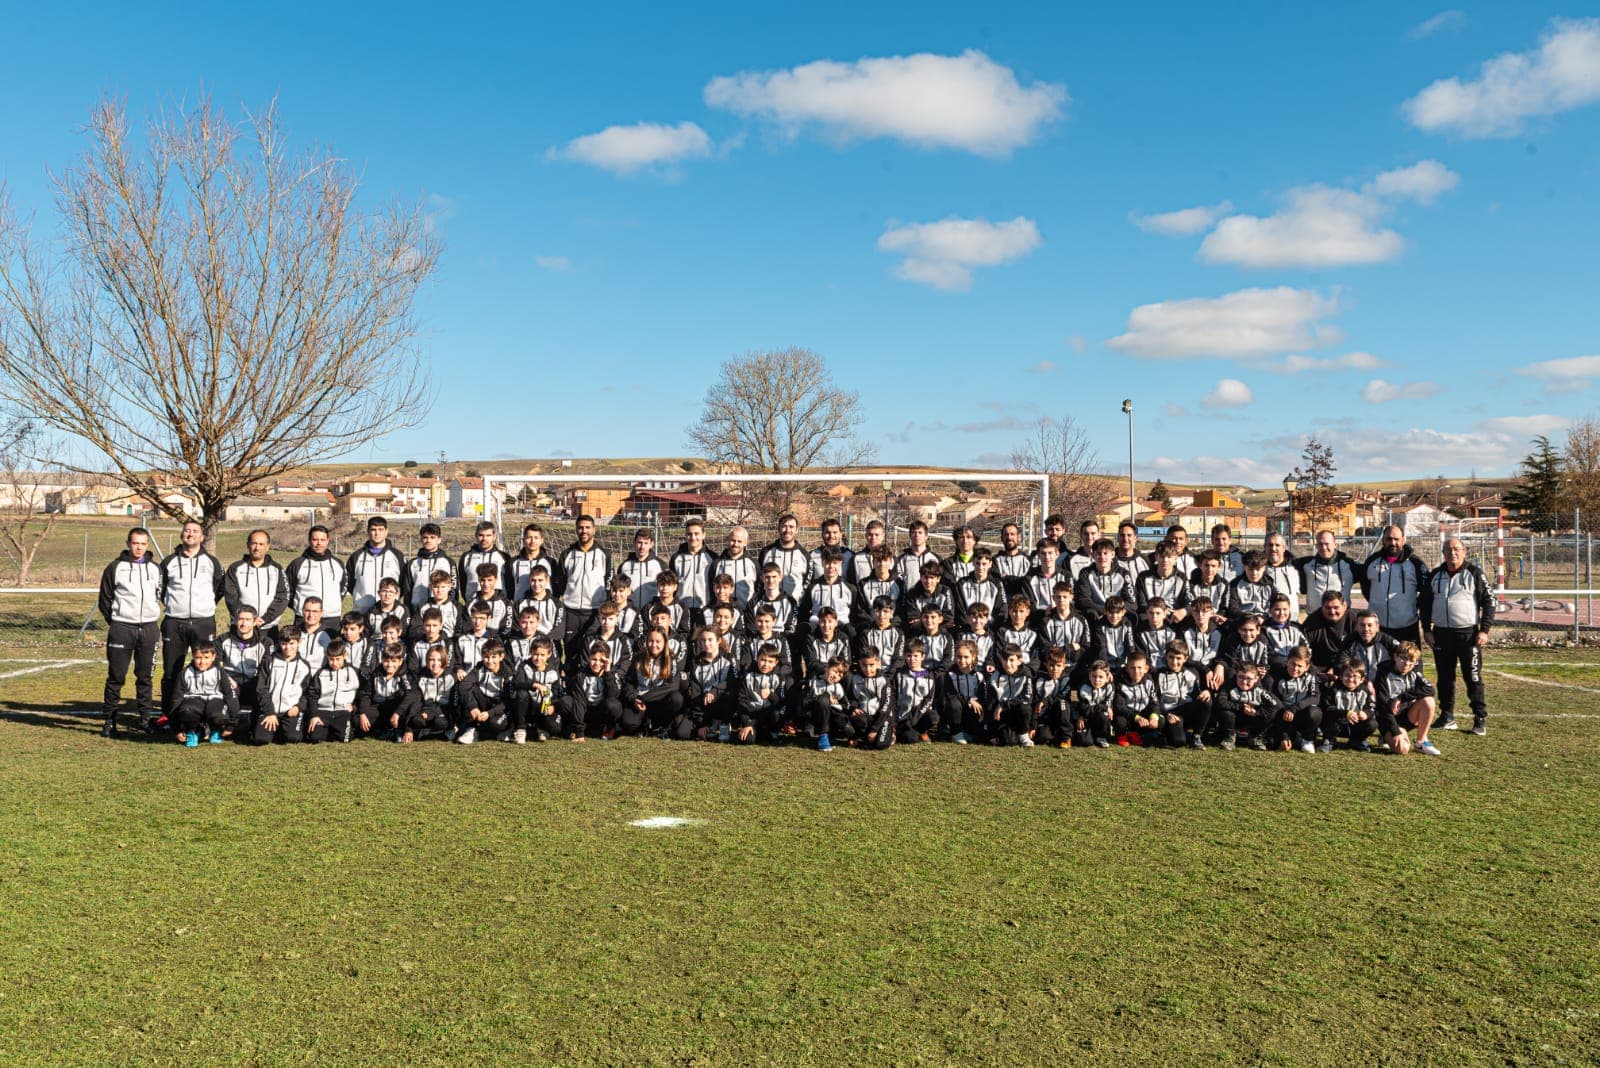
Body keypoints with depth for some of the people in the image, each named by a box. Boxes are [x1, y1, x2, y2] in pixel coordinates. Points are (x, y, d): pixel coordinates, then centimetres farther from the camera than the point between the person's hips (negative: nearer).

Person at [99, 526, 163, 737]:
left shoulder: (156, 568, 10)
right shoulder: (115, 567, 1)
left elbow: (162, 595, 18)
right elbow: (105, 599, 5)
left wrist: (153, 616, 11)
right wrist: (113, 622, 3)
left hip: (149, 629, 3)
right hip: (121, 628, -3)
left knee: (146, 676, 8)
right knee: (116, 677, -1)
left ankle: (146, 717, 16)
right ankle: (109, 721, 5)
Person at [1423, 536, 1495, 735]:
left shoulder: (1474, 573, -2)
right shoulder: (1435, 575, 10)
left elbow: (1489, 601, -2)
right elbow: (1425, 603, 16)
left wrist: (1484, 630, -8)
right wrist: (1427, 630, 9)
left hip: (1468, 633, -4)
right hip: (1441, 633, 4)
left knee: (1473, 677, -3)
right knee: (1444, 677, 9)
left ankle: (1480, 719, 5)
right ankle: (1447, 717, 18)